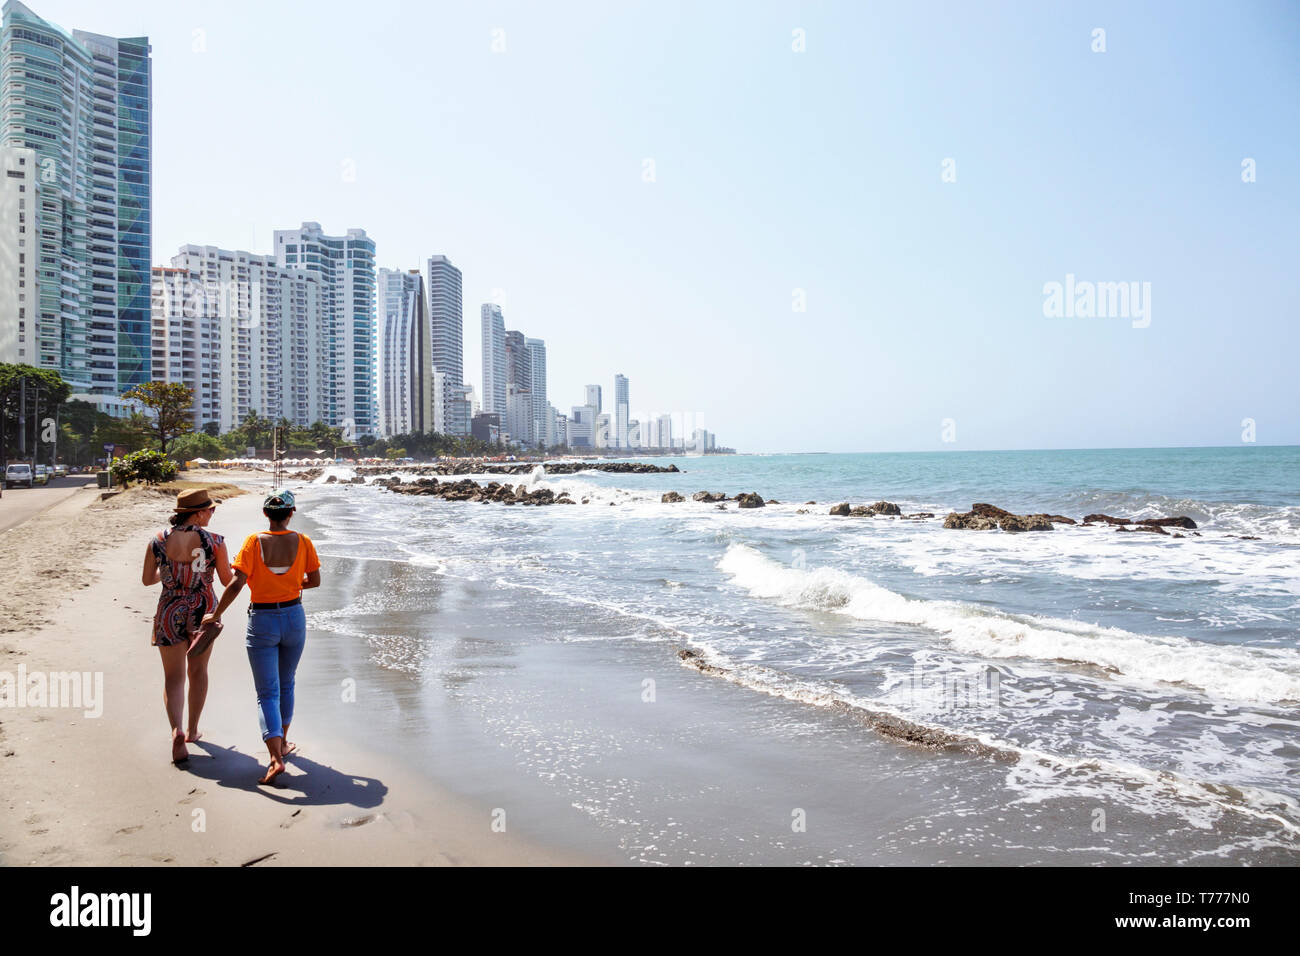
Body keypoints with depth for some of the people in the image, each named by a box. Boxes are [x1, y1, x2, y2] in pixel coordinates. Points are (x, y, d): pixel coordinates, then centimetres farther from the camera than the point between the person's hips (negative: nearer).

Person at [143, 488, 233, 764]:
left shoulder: (158, 541, -7)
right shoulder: (214, 541, -13)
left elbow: (147, 580, 4)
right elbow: (227, 580, -4)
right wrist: (234, 568, 18)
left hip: (170, 613, 1)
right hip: (203, 611, 0)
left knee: (173, 678, 10)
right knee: (198, 671, 20)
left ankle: (177, 731, -12)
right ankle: (192, 730, 30)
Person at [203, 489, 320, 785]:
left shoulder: (254, 541, -11)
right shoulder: (302, 541, -5)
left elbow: (236, 584, -16)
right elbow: (315, 581, 3)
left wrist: (216, 615, -5)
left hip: (262, 621, -2)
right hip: (294, 618, 2)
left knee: (267, 693, 1)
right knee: (286, 684, 23)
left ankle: (276, 758, -12)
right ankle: (282, 742, 36)